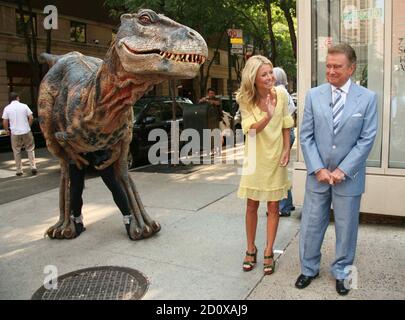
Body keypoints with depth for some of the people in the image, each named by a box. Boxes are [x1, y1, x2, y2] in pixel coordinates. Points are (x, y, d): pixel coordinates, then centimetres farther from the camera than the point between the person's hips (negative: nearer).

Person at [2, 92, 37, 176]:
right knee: (30, 149, 11)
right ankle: (33, 167, 3)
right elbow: (31, 118, -3)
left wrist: (7, 130, 14)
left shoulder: (7, 108, -1)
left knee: (17, 152, 10)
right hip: (26, 132, 0)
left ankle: (19, 170, 14)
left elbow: (5, 122, -2)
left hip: (15, 133, 0)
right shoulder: (24, 106, -1)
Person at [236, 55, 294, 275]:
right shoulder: (245, 100, -9)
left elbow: (285, 126, 3)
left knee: (273, 207, 6)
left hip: (276, 157, 1)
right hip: (255, 158, -1)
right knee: (252, 206, 8)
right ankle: (251, 249, 25)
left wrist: (287, 149, -8)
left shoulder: (281, 95, -5)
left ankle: (269, 252, 18)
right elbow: (251, 129, -18)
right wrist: (268, 116, -35)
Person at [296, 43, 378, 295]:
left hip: (348, 176, -1)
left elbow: (367, 139, -6)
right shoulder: (314, 95, 0)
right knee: (311, 224, 10)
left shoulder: (368, 98, -4)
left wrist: (342, 170, -12)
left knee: (346, 227, 11)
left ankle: (342, 273, 32)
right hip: (318, 174, 1)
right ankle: (309, 269, 30)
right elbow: (306, 136, -1)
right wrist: (318, 169, -9)